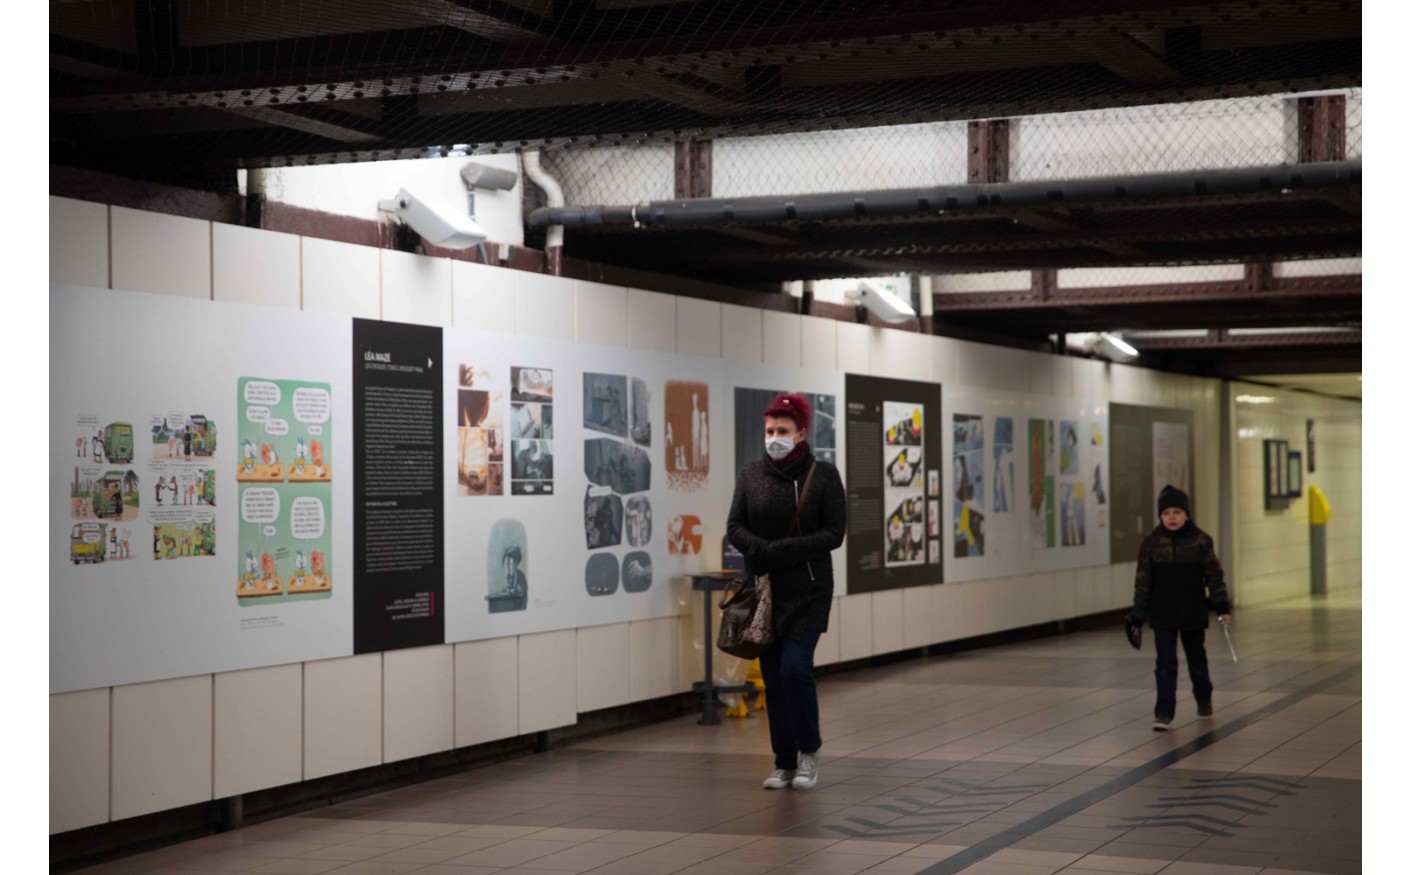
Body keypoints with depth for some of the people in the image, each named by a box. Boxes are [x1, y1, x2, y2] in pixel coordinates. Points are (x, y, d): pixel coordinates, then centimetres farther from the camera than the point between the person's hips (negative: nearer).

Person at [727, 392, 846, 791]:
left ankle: (809, 751, 4)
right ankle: (784, 762, 15)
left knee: (794, 667, -15)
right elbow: (735, 527, 3)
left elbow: (834, 533, -8)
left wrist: (783, 550, -18)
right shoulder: (751, 476, 6)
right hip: (764, 589, 4)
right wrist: (760, 549, -18)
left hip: (807, 589, -4)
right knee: (772, 675, 5)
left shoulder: (823, 475, -4)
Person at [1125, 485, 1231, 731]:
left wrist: (1221, 606, -10)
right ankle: (1164, 713, -4)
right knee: (1165, 664, -5)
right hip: (1163, 614, 0)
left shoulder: (1201, 541, -6)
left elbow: (1214, 575, -2)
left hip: (1193, 612, 0)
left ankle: (1204, 699, 40)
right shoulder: (1151, 543, -5)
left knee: (1197, 659, 18)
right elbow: (1143, 582, -2)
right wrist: (1137, 617, -3)